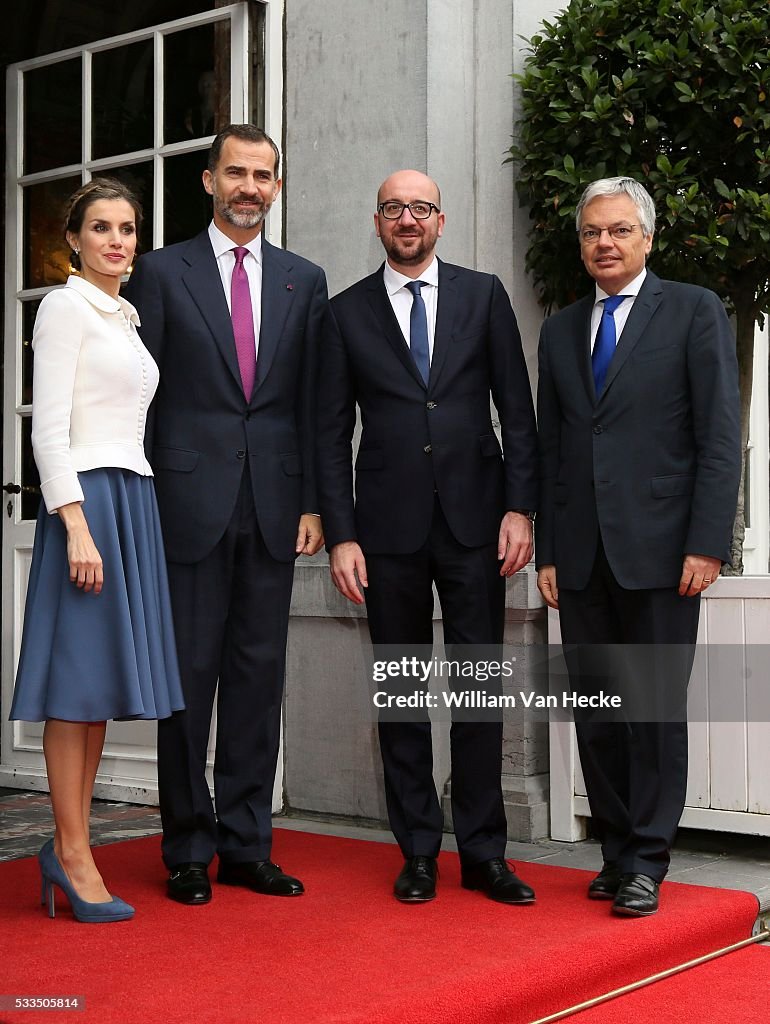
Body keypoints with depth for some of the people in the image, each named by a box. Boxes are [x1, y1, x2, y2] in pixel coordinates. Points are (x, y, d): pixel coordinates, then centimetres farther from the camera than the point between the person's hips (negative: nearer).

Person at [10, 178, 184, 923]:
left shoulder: (126, 317, 19)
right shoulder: (66, 307, -5)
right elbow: (49, 428, -12)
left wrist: (124, 518, 15)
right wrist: (77, 526, -20)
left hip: (133, 499, 8)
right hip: (87, 498, -8)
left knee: (104, 679, 9)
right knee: (78, 678, -5)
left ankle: (67, 848, 16)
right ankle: (73, 854, 2)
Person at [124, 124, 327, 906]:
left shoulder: (304, 281, 12)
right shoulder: (162, 272, 5)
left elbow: (312, 402, 9)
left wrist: (312, 504, 2)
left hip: (273, 507, 3)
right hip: (190, 503, -2)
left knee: (259, 672, 6)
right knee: (190, 672, 1)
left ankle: (246, 844, 15)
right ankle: (189, 849, 12)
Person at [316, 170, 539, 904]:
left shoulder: (483, 295, 8)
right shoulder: (348, 312, 7)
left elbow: (517, 409, 6)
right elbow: (332, 432, 5)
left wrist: (520, 507, -4)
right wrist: (340, 535, -3)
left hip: (474, 520, 0)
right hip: (390, 527, 0)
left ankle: (483, 854, 11)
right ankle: (418, 852, 16)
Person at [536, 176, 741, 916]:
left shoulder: (694, 312, 2)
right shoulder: (560, 330, 15)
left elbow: (720, 437, -4)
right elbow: (550, 448, 15)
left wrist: (706, 544, -12)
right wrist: (547, 551, 9)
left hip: (658, 549, -4)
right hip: (582, 555, 5)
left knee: (655, 710, -1)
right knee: (595, 713, 7)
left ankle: (646, 865, 8)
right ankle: (617, 852, 18)